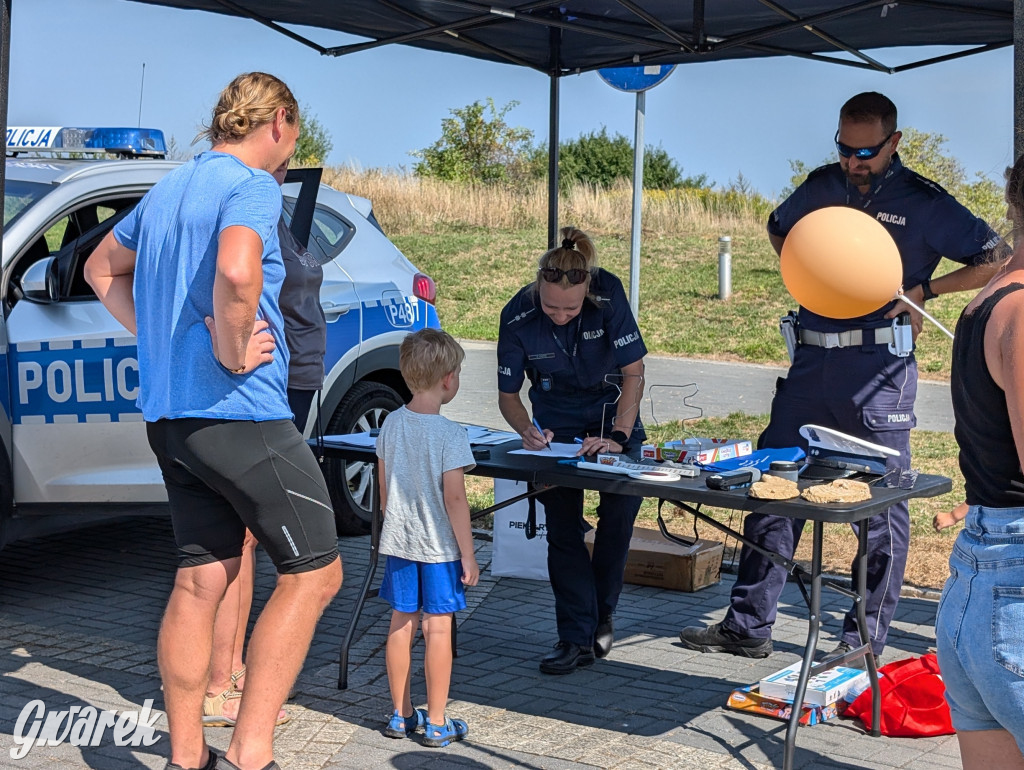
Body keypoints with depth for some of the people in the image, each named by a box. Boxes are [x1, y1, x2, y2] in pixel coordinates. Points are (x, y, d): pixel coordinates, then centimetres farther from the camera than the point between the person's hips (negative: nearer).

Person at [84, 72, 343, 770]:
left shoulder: (167, 190, 17)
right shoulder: (252, 186, -11)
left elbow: (102, 270, 30)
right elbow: (236, 272, -32)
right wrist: (233, 352, -17)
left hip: (169, 416, 9)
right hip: (241, 412, -9)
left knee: (201, 579, 13)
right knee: (314, 572, 0)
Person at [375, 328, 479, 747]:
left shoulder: (391, 424, 1)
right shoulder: (450, 434, -16)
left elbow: (384, 488, 9)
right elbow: (454, 499, -17)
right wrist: (468, 554, -10)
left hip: (398, 540, 6)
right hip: (439, 545, -6)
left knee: (402, 623, 13)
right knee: (438, 628, 1)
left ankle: (401, 714, 22)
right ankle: (436, 723, 8)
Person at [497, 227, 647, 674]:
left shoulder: (608, 294, -26)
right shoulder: (518, 316, -22)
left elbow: (633, 373, -18)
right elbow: (507, 394, -11)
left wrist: (618, 436, -28)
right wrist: (527, 431, -31)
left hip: (612, 410, 0)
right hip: (556, 419, 0)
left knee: (621, 508, -14)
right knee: (561, 521, -11)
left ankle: (602, 614, 6)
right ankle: (577, 637, -8)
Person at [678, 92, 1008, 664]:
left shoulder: (923, 202, -2)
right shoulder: (822, 185, 11)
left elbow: (998, 261, -3)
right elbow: (779, 228, 31)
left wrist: (923, 291, -8)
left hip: (880, 370, -5)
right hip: (812, 362, 5)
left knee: (883, 507, 1)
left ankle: (865, 642, 12)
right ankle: (748, 626, 16)